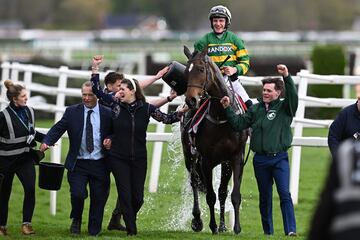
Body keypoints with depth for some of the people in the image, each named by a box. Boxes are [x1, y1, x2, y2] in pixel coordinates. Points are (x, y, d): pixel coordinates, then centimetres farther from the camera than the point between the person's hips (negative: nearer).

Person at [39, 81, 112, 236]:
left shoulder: (107, 113, 3)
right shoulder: (72, 112, 2)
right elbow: (58, 129, -4)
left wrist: (110, 140, -11)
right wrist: (46, 142, -21)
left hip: (99, 164, 1)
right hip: (78, 164, -1)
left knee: (98, 199, 4)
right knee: (78, 194, -16)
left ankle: (94, 232, 21)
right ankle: (76, 220, 14)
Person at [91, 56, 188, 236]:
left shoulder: (146, 108, -2)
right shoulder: (115, 104, -2)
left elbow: (166, 119, 1)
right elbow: (97, 91, -1)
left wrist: (182, 112, -11)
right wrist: (95, 68, -7)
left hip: (139, 159, 1)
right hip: (118, 158, -1)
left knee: (138, 197, 4)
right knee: (125, 195, -3)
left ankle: (130, 219, 33)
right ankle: (131, 231, 5)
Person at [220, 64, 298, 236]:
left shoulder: (284, 108, 0)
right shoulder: (255, 109, 11)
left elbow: (293, 96, -19)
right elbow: (239, 124, 9)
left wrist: (287, 77, -31)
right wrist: (227, 109, -2)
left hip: (279, 158, -4)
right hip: (260, 159, 4)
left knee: (285, 194, -15)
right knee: (265, 198, 11)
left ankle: (291, 230, -18)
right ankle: (268, 231, 20)